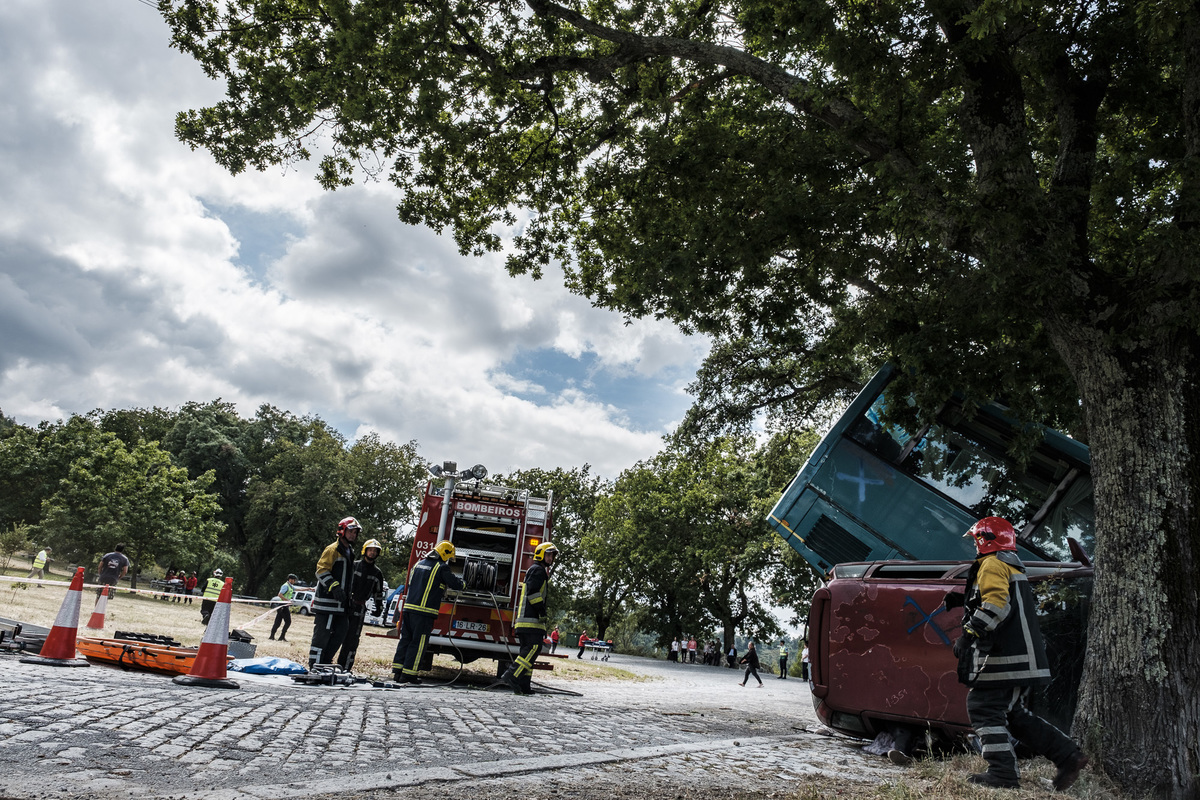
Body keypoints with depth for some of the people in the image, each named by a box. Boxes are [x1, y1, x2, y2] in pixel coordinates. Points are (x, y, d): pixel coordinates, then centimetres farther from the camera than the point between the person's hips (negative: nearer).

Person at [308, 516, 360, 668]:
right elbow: (321, 570, -17)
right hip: (327, 600, -9)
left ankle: (325, 662, 18)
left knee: (342, 631, 8)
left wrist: (348, 595, 26)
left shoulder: (350, 552, 21)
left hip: (341, 602, 9)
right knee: (322, 633, -7)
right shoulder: (332, 550, -8)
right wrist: (334, 586, -27)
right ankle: (314, 665, -1)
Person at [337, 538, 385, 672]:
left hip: (360, 608, 2)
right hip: (345, 604, -2)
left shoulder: (377, 573, 13)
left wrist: (379, 607, 17)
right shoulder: (354, 565, 3)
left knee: (353, 638, 1)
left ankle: (345, 667, 4)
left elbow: (378, 592, 21)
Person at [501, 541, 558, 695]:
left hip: (523, 620, 11)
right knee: (534, 647, -17)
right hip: (531, 619, -11)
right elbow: (533, 592, -17)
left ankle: (523, 685, 5)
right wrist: (542, 612, -17)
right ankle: (512, 675, -24)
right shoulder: (538, 570, -4)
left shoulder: (540, 571, 29)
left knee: (528, 650, 8)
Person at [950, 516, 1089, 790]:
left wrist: (968, 635, -25)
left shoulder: (992, 564, -8)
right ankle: (1069, 756, 15)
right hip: (1022, 656, 10)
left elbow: (996, 605, -23)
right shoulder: (1011, 567, 24)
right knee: (1014, 713, 16)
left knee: (984, 709, -6)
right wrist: (963, 601, 27)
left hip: (1003, 656, -10)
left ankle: (1002, 772, -6)